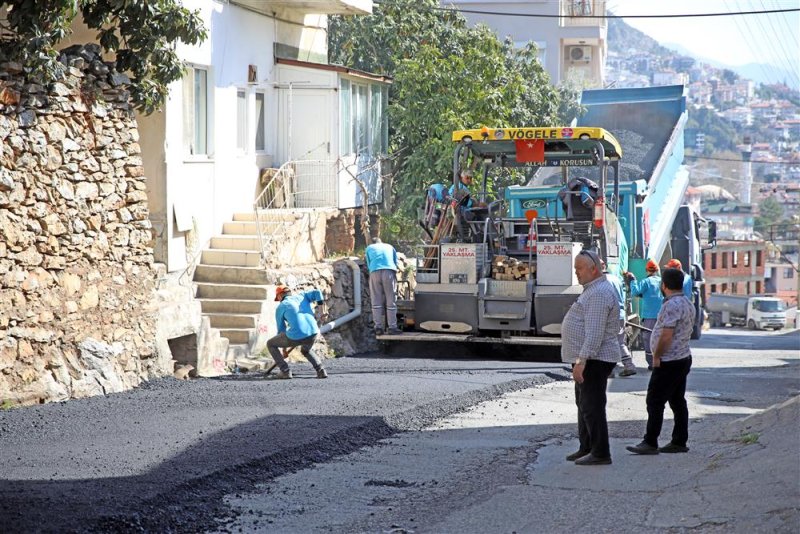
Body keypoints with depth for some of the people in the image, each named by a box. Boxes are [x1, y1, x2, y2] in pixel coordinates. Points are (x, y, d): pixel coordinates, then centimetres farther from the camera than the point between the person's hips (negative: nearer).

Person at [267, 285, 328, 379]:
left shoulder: (281, 307, 16)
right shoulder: (302, 295, 22)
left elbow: (281, 329, 24)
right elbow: (316, 293, 4)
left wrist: (284, 350, 35)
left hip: (296, 336, -4)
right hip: (313, 333, 4)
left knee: (270, 344, 20)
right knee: (305, 350, 38)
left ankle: (285, 371, 11)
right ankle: (320, 371, 15)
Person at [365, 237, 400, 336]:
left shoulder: (369, 248, 28)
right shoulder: (390, 247, 29)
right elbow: (396, 262, 31)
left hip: (375, 272, 0)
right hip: (389, 272, 0)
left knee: (376, 301, 4)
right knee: (391, 301, 1)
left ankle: (378, 327, 0)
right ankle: (392, 327, -1)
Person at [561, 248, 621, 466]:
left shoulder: (599, 293, -19)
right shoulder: (594, 290, 17)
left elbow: (594, 333, -26)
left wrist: (581, 360, -29)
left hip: (594, 359, -11)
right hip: (589, 359, 11)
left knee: (592, 406, -9)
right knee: (584, 404, 17)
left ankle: (600, 453, -5)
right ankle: (586, 448, 26)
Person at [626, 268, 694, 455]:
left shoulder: (671, 305, -19)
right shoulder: (687, 304, 13)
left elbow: (666, 335, -24)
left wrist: (656, 356, -13)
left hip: (669, 362, -10)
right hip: (683, 357, 10)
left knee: (655, 401, -7)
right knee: (678, 401, 12)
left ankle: (650, 443, -7)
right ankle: (679, 442, 15)